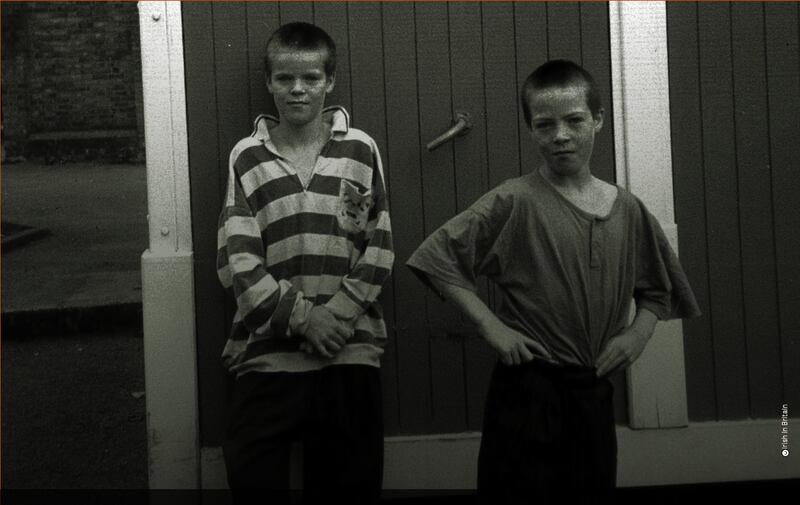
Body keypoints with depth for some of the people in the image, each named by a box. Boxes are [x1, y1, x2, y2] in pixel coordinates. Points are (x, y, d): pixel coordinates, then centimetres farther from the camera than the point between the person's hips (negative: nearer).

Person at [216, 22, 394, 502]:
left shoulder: (360, 149, 5)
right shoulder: (247, 156, 3)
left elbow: (380, 248, 2)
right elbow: (236, 259, -3)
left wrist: (338, 312, -12)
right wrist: (301, 316, -13)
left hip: (350, 349, 1)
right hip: (269, 351, 0)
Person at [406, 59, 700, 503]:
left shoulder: (627, 210, 5)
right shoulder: (514, 202, -9)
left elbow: (656, 289, 19)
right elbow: (437, 257, -12)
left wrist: (638, 333, 2)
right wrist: (490, 326, -14)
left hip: (594, 391, 5)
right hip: (527, 388, -4)